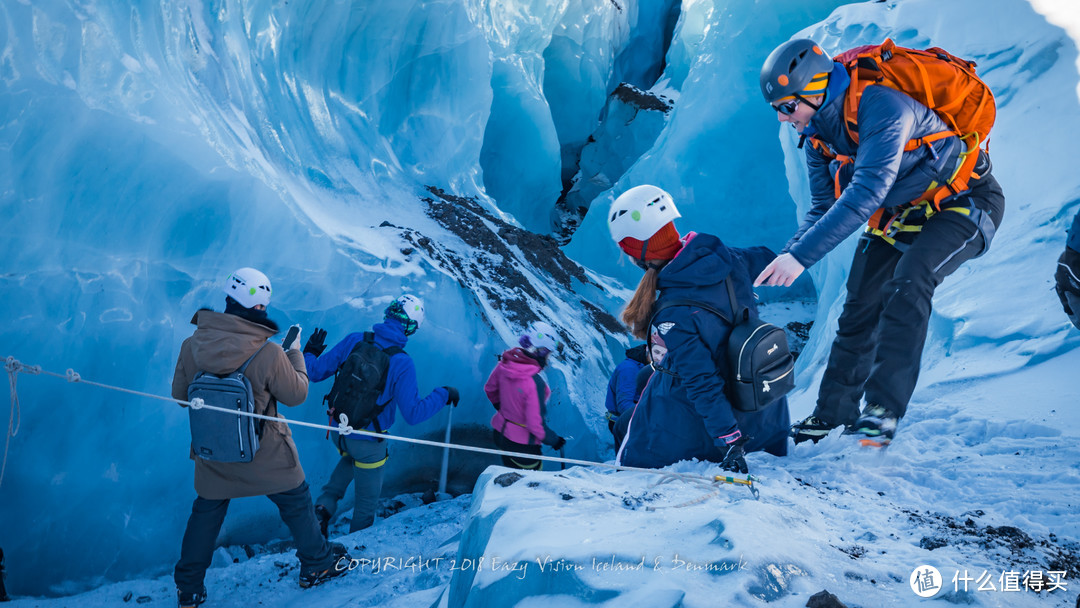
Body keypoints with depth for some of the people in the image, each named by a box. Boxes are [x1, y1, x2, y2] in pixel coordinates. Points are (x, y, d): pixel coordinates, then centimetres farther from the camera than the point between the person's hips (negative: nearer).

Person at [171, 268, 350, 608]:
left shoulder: (192, 345, -15)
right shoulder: (268, 353, -27)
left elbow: (180, 395, -1)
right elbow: (296, 395, -12)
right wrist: (295, 354, 2)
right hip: (265, 455, -3)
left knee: (206, 511, 23)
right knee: (296, 502, 20)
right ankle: (317, 564, 36)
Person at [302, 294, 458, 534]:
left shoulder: (355, 340, -12)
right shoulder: (403, 364, -23)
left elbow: (316, 372, -3)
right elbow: (413, 414, -21)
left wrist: (309, 353, 18)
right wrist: (444, 395, -8)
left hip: (338, 431, 5)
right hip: (368, 442, -4)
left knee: (352, 457, 39)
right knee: (367, 500, 20)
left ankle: (325, 503, 21)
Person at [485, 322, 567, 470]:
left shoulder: (505, 363, -11)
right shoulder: (535, 383, -32)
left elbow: (490, 389, 8)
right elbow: (536, 424, -28)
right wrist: (554, 440, -10)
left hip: (499, 432, 7)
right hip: (522, 444, -7)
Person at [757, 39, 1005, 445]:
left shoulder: (881, 106, -33)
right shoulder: (817, 130, -7)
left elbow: (866, 193, -43)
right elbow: (822, 208, -1)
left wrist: (801, 255, -47)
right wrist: (785, 257, -18)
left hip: (965, 202, -7)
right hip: (899, 211, 8)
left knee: (907, 283, -31)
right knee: (860, 307, 3)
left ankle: (884, 407, -26)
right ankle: (833, 412, 14)